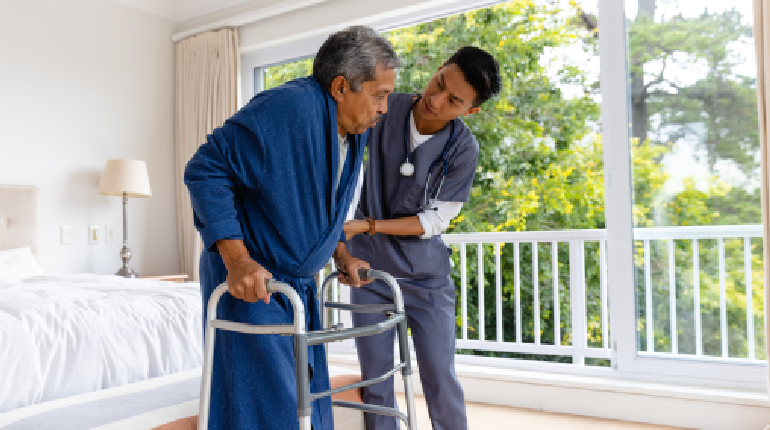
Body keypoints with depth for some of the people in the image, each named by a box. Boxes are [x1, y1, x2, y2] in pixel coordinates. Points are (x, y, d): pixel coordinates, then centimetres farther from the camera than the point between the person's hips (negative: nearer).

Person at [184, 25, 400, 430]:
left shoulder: (354, 133, 6)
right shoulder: (288, 107, -23)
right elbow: (206, 169, -23)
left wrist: (340, 254, 14)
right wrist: (236, 257, -29)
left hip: (299, 284, 9)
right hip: (249, 279, -8)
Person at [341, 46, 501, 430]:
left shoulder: (463, 149, -12)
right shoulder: (384, 111, -9)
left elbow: (435, 221, -11)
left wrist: (366, 226, -19)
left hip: (425, 274, -1)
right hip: (369, 268, 1)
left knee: (440, 380, 3)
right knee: (375, 383, 7)